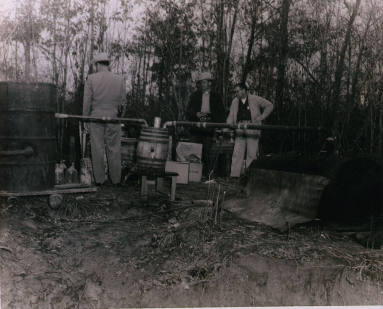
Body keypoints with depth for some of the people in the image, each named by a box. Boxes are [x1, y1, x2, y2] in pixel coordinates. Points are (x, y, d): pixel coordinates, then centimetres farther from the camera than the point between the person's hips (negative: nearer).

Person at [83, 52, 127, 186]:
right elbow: (123, 102, 2)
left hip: (96, 117, -1)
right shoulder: (119, 79, -1)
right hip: (113, 118, 1)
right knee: (114, 150, 8)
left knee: (97, 149, 6)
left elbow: (87, 101, -4)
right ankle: (115, 179, 14)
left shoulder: (91, 79, -4)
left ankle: (99, 179, 11)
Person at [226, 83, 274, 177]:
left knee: (251, 153, -4)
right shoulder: (235, 102, 14)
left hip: (252, 128, -3)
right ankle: (234, 175, 0)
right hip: (240, 130, 3)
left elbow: (269, 106, 9)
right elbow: (231, 116, 11)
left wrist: (261, 117, 1)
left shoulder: (255, 99, 3)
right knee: (237, 153, -2)